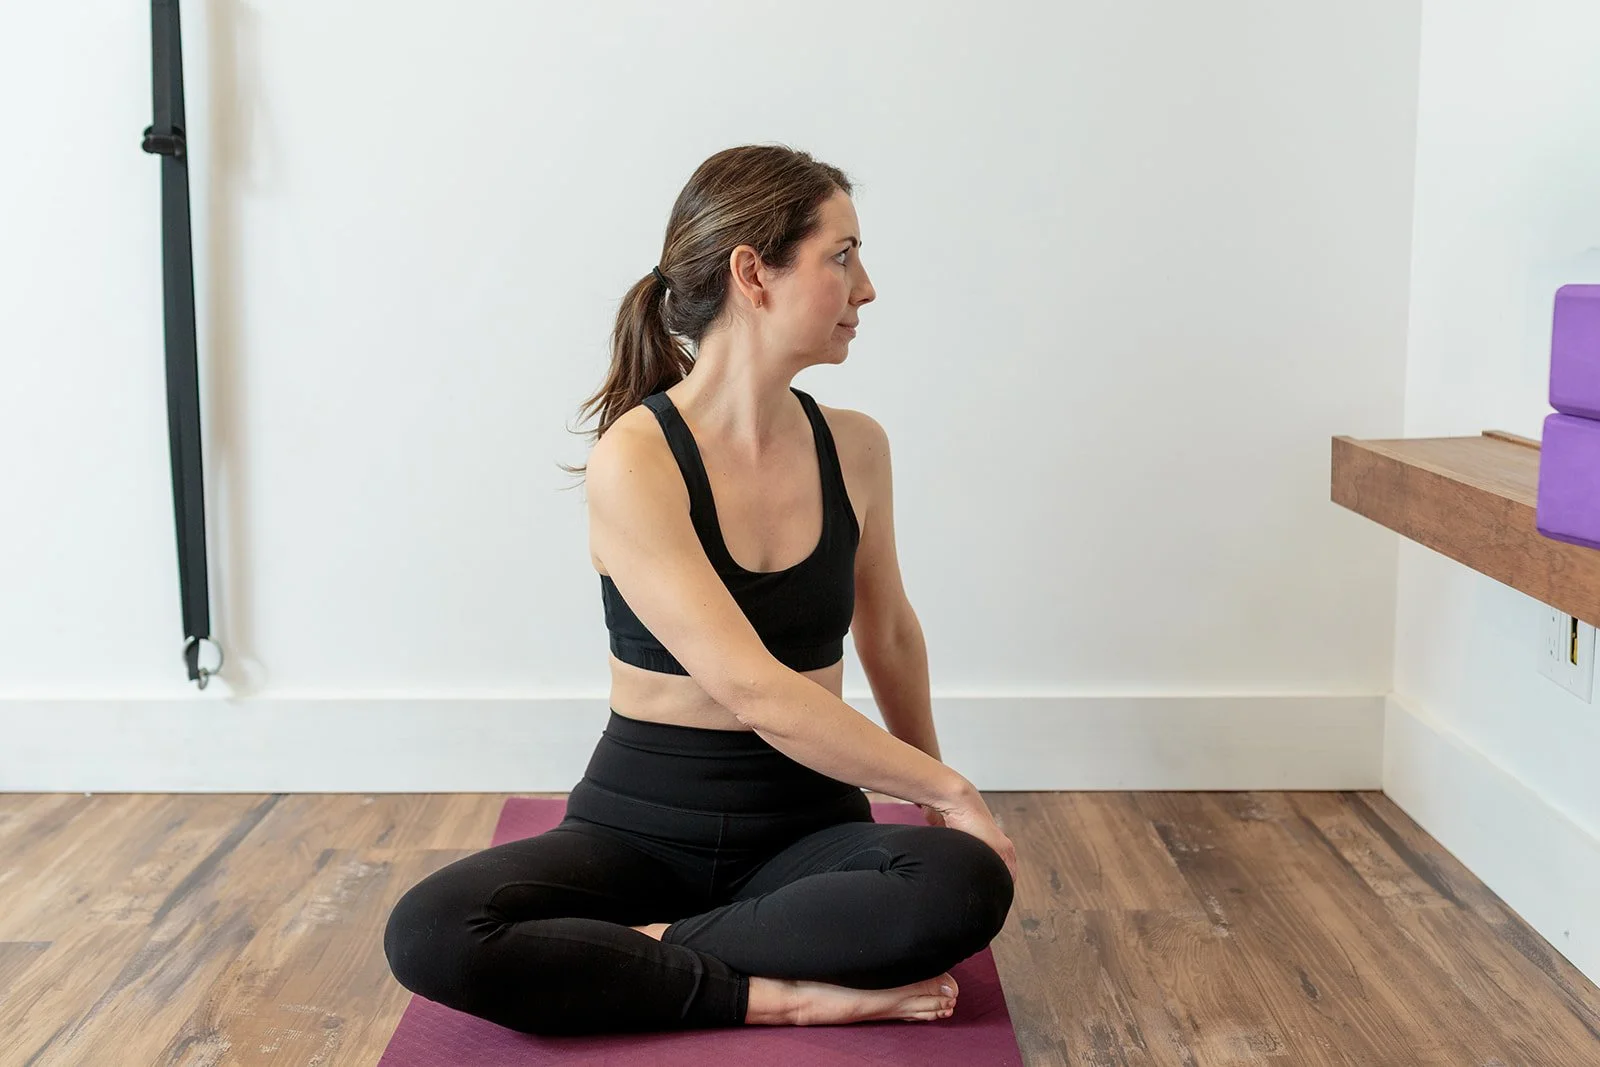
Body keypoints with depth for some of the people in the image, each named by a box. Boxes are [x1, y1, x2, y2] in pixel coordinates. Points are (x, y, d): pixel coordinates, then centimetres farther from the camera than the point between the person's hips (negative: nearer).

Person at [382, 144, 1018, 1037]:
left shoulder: (854, 447, 1)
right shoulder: (635, 460, -15)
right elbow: (751, 688, -22)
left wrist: (927, 784, 28)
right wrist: (946, 788, -16)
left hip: (806, 827, 4)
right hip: (643, 826, -3)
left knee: (968, 886, -30)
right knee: (429, 935, -30)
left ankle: (654, 950, -14)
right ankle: (776, 995, -22)